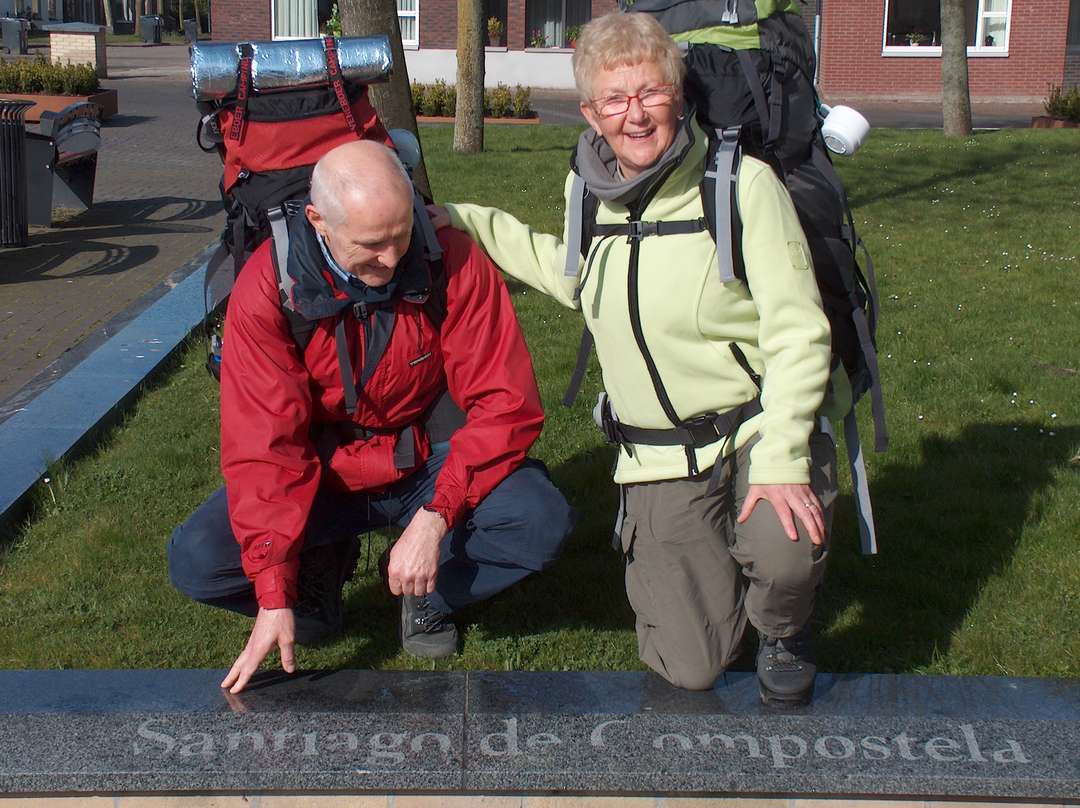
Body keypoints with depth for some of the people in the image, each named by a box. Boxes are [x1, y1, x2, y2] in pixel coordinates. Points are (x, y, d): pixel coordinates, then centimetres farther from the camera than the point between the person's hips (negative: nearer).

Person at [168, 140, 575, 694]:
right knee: (194, 560, -23)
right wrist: (273, 595, -26)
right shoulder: (268, 285, -19)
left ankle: (429, 589, 4)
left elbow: (505, 402, -18)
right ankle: (322, 563, 11)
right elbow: (264, 443, -19)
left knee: (543, 522, -28)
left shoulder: (451, 259, -19)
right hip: (324, 473, 0)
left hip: (430, 461, 0)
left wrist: (436, 516, -31)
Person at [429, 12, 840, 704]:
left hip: (759, 425, -3)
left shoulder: (744, 184, -15)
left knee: (784, 555, -36)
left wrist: (781, 461, -28)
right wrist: (469, 223, 20)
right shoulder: (590, 189, 1)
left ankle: (785, 633, 3)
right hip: (659, 458, 4)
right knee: (691, 669, -2)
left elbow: (798, 335, -16)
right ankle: (707, 560, 33)